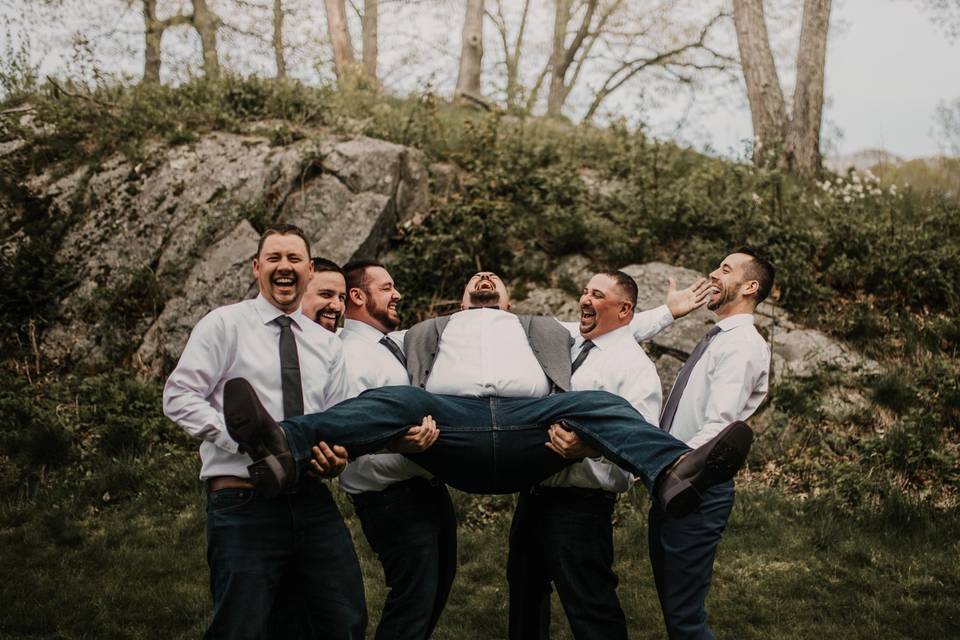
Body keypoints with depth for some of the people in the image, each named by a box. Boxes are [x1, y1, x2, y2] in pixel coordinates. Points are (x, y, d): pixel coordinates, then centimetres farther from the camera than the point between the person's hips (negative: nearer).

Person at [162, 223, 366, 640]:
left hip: (313, 501, 5)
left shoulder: (327, 344, 16)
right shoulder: (224, 324, 2)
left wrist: (337, 450, -8)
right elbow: (178, 397, -5)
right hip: (243, 500, -5)